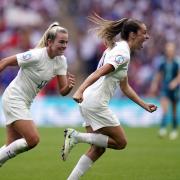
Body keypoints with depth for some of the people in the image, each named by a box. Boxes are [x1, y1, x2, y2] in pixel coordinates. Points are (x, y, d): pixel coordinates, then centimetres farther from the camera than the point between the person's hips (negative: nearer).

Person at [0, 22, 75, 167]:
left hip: (25, 103, 8)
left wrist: (69, 86, -26)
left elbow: (63, 91, -3)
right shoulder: (36, 56, -23)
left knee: (12, 146, 9)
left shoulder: (61, 61, -2)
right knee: (33, 140, -19)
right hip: (14, 99, -8)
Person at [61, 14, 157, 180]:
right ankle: (76, 136, -8)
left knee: (98, 149, 12)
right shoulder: (123, 53, -12)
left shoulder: (118, 48, 19)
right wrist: (80, 91, -38)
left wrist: (144, 105, 25)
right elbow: (99, 73, -26)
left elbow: (125, 87, 25)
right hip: (96, 102, -10)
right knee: (121, 142, -3)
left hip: (89, 103, 10)